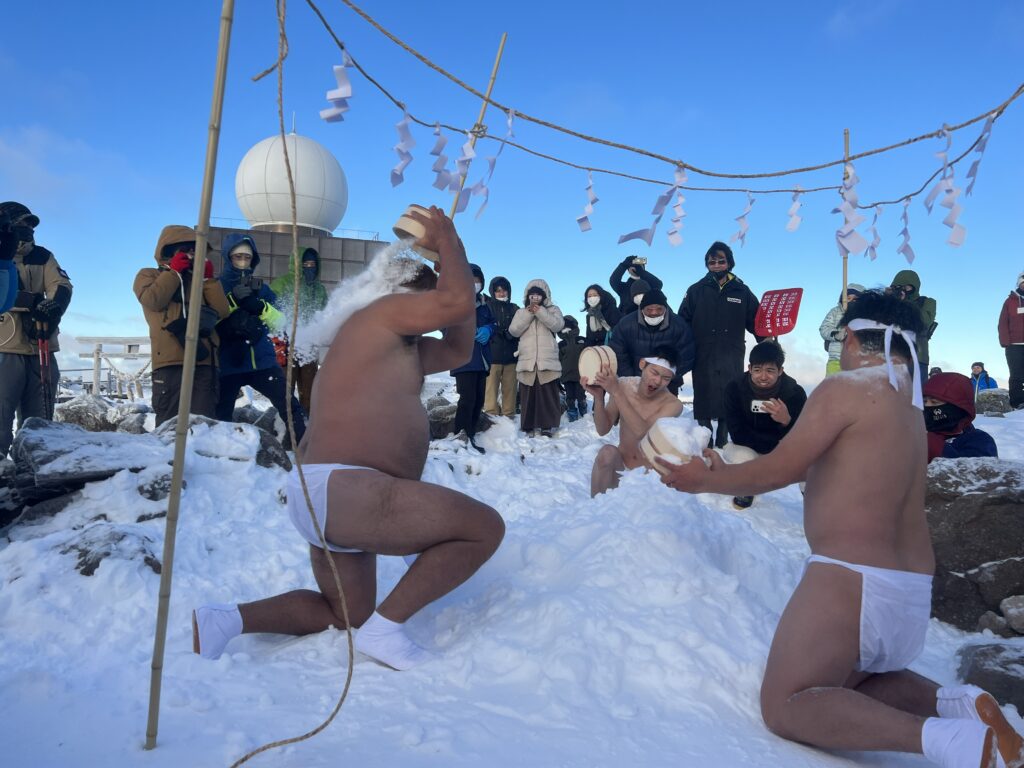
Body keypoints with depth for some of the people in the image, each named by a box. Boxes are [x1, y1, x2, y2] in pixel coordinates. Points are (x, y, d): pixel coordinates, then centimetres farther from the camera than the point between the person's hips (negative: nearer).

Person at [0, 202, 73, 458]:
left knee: (39, 418, 8)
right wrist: (34, 302, -22)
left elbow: (62, 286, 0)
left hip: (41, 349, 4)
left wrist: (53, 308, -19)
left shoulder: (42, 256, 15)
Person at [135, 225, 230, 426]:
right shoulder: (149, 275, 20)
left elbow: (223, 312, 13)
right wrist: (174, 271, 3)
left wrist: (208, 278, 9)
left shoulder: (198, 280, 26)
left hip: (204, 360, 3)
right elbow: (153, 300, -4)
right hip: (170, 360, -3)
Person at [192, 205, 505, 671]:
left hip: (329, 495, 11)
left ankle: (227, 620, 12)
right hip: (343, 489, -11)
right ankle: (385, 628, -8)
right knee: (485, 527, -10)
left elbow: (458, 349, 28)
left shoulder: (395, 347, 25)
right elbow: (457, 303, -14)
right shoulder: (381, 314, -3)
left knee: (347, 613, 29)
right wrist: (448, 241, 3)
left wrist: (448, 259, 25)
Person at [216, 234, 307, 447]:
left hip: (263, 361, 2)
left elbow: (279, 322, 5)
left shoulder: (261, 288, 13)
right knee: (221, 417, 5)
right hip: (229, 364, -2)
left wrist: (261, 307, -12)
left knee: (289, 404, -7)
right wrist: (233, 301, -20)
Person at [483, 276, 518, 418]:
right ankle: (491, 414, -4)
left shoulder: (514, 309, 14)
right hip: (492, 353, -3)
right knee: (491, 385, -7)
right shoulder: (487, 307, 5)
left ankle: (509, 414, 8)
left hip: (511, 354, 3)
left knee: (510, 387, 3)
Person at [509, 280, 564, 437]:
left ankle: (547, 426, 5)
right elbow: (514, 331, 1)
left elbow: (557, 325, -9)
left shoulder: (553, 310, 10)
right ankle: (530, 427, 9)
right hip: (527, 362, 2)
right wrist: (528, 313, -7)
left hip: (547, 361, -2)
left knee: (547, 395, -1)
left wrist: (540, 311, -14)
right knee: (528, 395, 2)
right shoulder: (521, 312, 16)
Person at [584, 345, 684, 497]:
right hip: (620, 467, 1)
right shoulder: (624, 386, -7)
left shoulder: (673, 404, -16)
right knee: (607, 452, -31)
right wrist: (598, 396, -25)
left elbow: (642, 433, -32)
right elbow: (603, 430, -7)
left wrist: (616, 392, -37)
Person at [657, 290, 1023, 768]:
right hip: (913, 591, 9)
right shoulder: (909, 400, 14)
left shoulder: (843, 389, -12)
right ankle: (952, 702, 2)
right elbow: (817, 464, 20)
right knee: (849, 683, 29)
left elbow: (777, 471, -10)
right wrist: (727, 470, 27)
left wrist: (705, 481, 6)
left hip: (849, 581, -9)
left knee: (783, 706, 0)